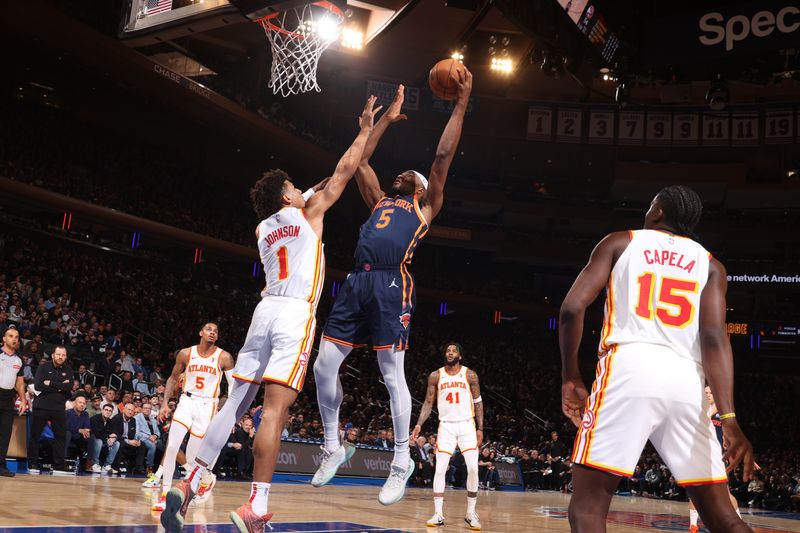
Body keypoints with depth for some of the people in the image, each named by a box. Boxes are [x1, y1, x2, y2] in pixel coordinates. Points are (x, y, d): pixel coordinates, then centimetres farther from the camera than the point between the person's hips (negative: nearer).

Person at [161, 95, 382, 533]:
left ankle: (188, 484, 6)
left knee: (234, 404, 9)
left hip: (265, 311, 6)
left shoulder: (263, 228, 22)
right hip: (295, 315, -6)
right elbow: (345, 171, 12)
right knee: (274, 411, -14)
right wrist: (365, 130, 23)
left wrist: (317, 189, 47)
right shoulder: (307, 214, 7)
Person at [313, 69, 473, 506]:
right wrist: (388, 116, 38)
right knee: (324, 367, 3)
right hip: (357, 283, 6)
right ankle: (333, 447, 19)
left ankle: (402, 461, 6)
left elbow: (443, 156, 12)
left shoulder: (426, 207, 17)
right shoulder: (378, 201, 29)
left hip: (391, 286, -5)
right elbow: (360, 160, 32)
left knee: (392, 375, -6)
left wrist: (461, 103, 13)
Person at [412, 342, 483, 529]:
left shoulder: (470, 375, 0)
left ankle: (471, 513, 6)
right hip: (446, 426, 1)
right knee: (440, 470, -6)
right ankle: (438, 514, 0)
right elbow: (428, 403, 7)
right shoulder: (435, 376, 2)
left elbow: (478, 402, 4)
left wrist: (480, 429, -1)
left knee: (473, 469, -8)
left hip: (467, 425, 0)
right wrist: (419, 424, -5)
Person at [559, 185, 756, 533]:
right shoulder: (710, 264, 19)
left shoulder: (620, 242, 16)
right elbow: (714, 336, 1)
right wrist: (728, 418, -7)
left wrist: (570, 377, 12)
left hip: (629, 369, -3)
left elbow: (572, 307, 3)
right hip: (686, 381, 3)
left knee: (587, 504, 0)